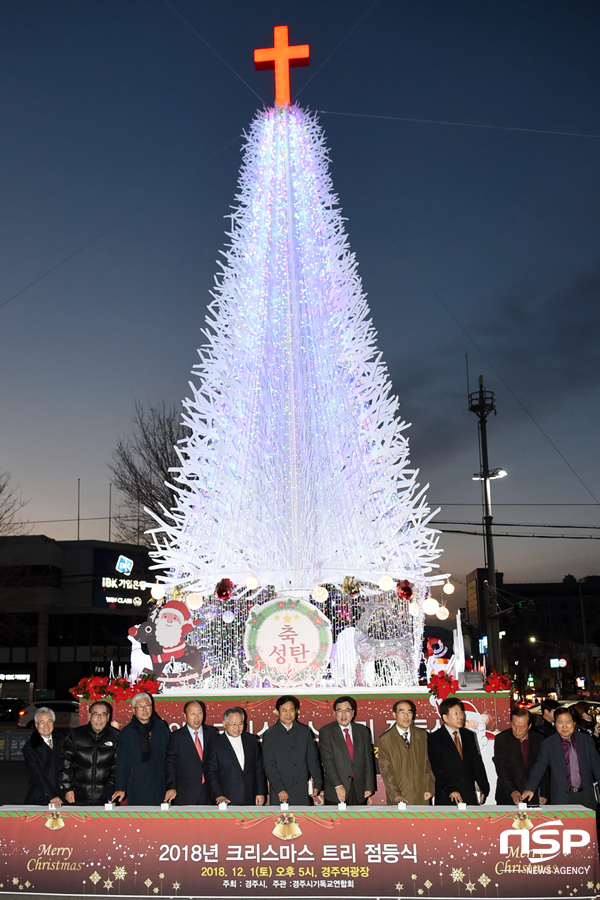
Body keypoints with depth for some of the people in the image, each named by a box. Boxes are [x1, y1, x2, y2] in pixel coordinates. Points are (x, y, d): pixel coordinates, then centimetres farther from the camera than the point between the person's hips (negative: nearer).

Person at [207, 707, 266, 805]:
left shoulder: (252, 740, 10)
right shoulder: (216, 744, -1)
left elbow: (259, 769, 12)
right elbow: (211, 773, -2)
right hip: (227, 800, -3)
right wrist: (218, 796, -12)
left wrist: (261, 793, 7)